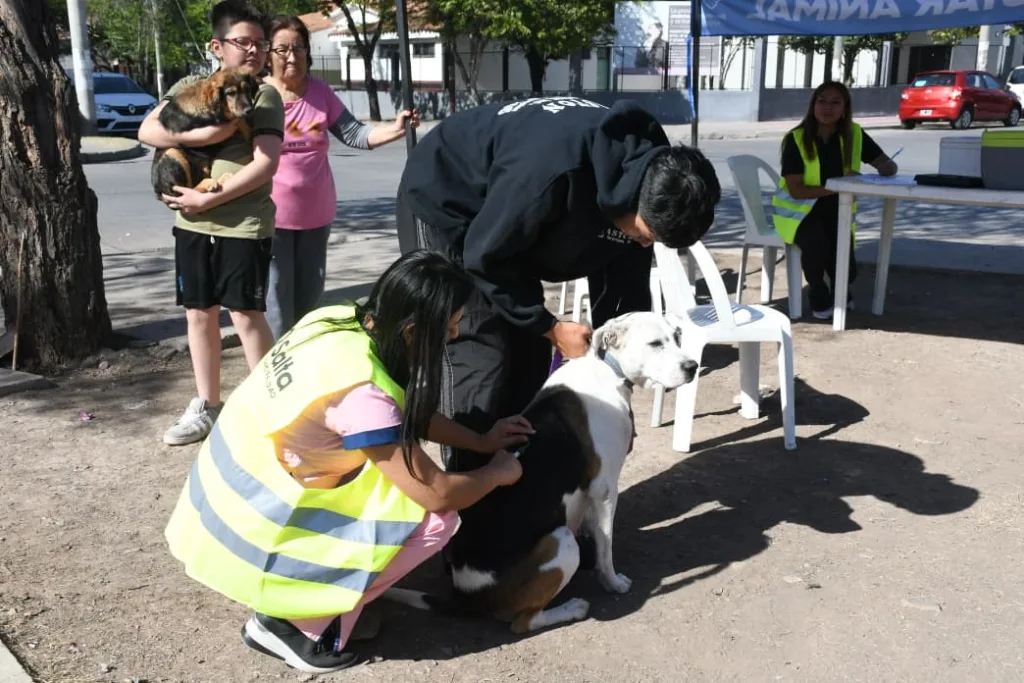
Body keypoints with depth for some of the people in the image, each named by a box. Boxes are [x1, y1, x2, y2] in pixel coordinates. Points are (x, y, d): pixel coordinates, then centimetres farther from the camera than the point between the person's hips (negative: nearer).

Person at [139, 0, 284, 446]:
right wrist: (202, 134, -17)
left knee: (246, 314, -1)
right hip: (193, 224, 5)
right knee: (199, 313, 11)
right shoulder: (191, 86, 8)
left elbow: (265, 164, -15)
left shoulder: (265, 95, -5)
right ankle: (205, 407, 25)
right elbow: (147, 131, -1)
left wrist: (209, 198, -17)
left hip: (244, 225, -5)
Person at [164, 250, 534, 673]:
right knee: (434, 521, -12)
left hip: (232, 488, 9)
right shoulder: (362, 393, -29)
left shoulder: (341, 321, -5)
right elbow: (436, 495, -20)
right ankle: (292, 622, -2)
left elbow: (406, 412, 12)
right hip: (250, 530, -9)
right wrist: (498, 471, -1)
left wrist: (481, 441, 13)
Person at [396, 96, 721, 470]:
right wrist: (550, 327, -20)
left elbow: (624, 287, -5)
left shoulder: (645, 175, -15)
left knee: (530, 356, 5)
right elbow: (484, 255, -27)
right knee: (479, 359, -13)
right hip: (441, 204, -7)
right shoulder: (554, 170, -41)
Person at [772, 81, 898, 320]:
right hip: (799, 210, -3)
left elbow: (889, 165, -3)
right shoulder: (796, 139, -14)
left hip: (836, 210, 3)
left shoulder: (854, 135, -4)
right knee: (816, 246, -33)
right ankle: (819, 297, -1)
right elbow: (796, 191, -19)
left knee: (846, 268, -14)